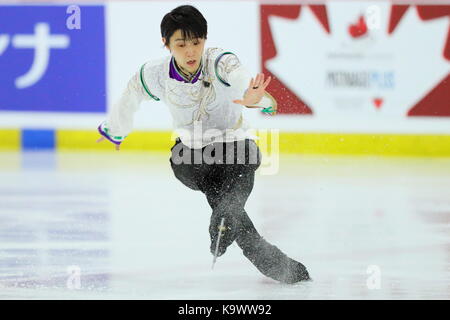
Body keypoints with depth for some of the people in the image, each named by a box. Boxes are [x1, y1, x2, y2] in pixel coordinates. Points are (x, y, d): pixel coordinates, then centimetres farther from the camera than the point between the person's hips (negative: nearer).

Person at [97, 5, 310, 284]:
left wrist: (256, 97, -72)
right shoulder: (155, 75, -13)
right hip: (190, 150, 2)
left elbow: (240, 77, -48)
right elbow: (130, 98, 9)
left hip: (235, 145, -2)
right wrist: (115, 130, 28)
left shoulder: (220, 62, -24)